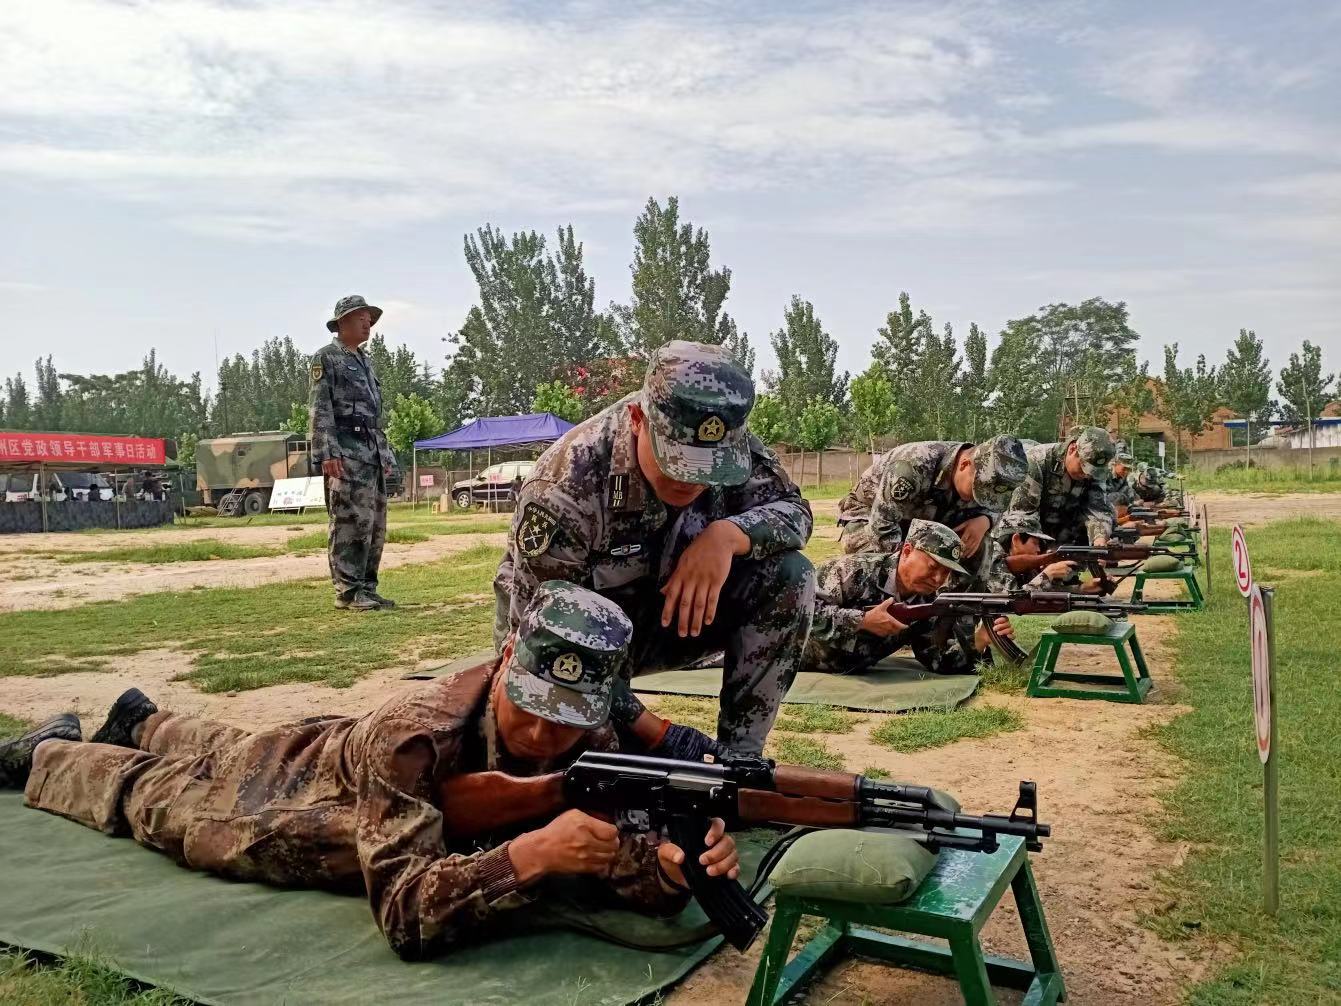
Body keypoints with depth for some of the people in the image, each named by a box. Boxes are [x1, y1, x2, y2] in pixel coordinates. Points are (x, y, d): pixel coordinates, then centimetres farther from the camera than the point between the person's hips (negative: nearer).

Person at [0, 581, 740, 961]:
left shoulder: (593, 744, -32)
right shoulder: (415, 736, -47)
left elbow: (632, 861, -30)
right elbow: (407, 916, -49)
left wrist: (680, 863, -52)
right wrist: (531, 854, -62)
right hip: (314, 781, -5)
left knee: (223, 760, 34)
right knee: (161, 797, 24)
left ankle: (142, 723, 63)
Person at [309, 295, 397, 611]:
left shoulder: (365, 360, 23)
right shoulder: (326, 357, -1)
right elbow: (319, 409, -10)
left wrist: (385, 454, 20)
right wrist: (328, 452, -19)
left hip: (373, 450, 8)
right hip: (346, 450, -8)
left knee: (375, 524, 8)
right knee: (351, 521, -9)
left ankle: (366, 587, 15)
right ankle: (348, 591, -4)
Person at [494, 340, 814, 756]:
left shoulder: (733, 448, -18)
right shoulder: (566, 490, -33)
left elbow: (794, 511, -10)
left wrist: (727, 534, -34)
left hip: (664, 613, 4)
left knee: (788, 575, -19)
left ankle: (738, 756, -9)